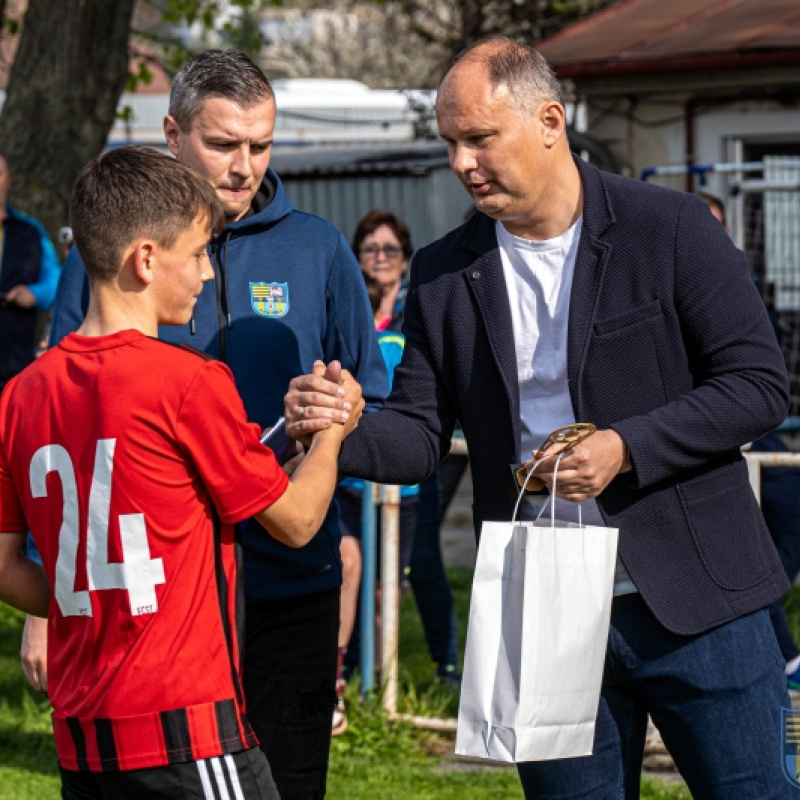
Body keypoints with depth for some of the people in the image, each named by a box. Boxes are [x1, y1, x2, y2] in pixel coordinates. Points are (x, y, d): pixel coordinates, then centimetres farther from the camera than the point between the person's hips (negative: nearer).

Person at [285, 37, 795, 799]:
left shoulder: (670, 228, -5)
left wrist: (626, 448, -19)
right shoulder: (444, 274, 6)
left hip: (693, 601, -3)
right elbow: (420, 435, 7)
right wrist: (346, 430, -16)